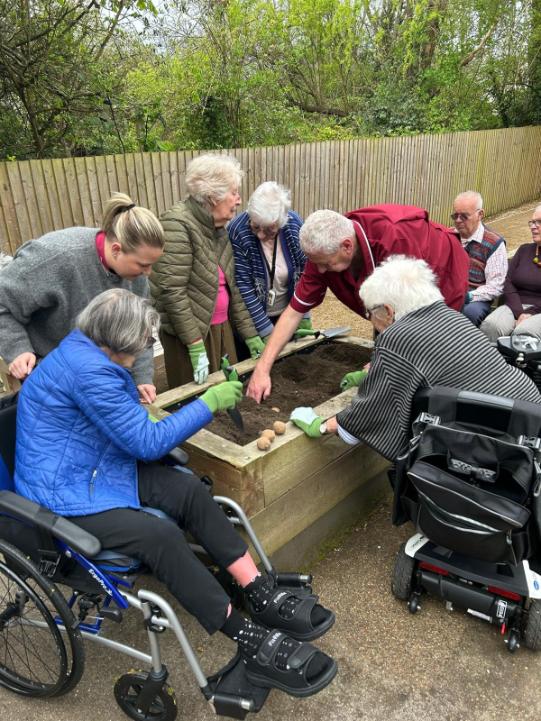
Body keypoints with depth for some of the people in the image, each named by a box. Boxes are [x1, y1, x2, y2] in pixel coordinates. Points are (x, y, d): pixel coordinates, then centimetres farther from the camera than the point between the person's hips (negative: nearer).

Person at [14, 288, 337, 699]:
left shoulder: (89, 353, 5)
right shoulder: (86, 370, -25)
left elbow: (134, 429, 17)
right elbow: (147, 442, -21)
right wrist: (208, 404, -14)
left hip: (98, 471, 9)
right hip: (64, 497, -9)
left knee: (190, 490, -10)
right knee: (161, 536, -28)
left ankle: (264, 598, -8)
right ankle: (255, 646, -20)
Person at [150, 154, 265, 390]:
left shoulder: (220, 226, 7)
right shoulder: (177, 224, -17)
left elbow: (232, 285, 11)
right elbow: (171, 291, -21)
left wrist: (249, 333, 9)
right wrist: (196, 345, -22)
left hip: (222, 327, 7)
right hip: (189, 331, -7)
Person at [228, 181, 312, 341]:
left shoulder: (294, 224, -15)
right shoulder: (236, 233, -24)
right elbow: (243, 289, -22)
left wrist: (303, 317, -6)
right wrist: (268, 332, -21)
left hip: (287, 313, 3)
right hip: (251, 317, -3)